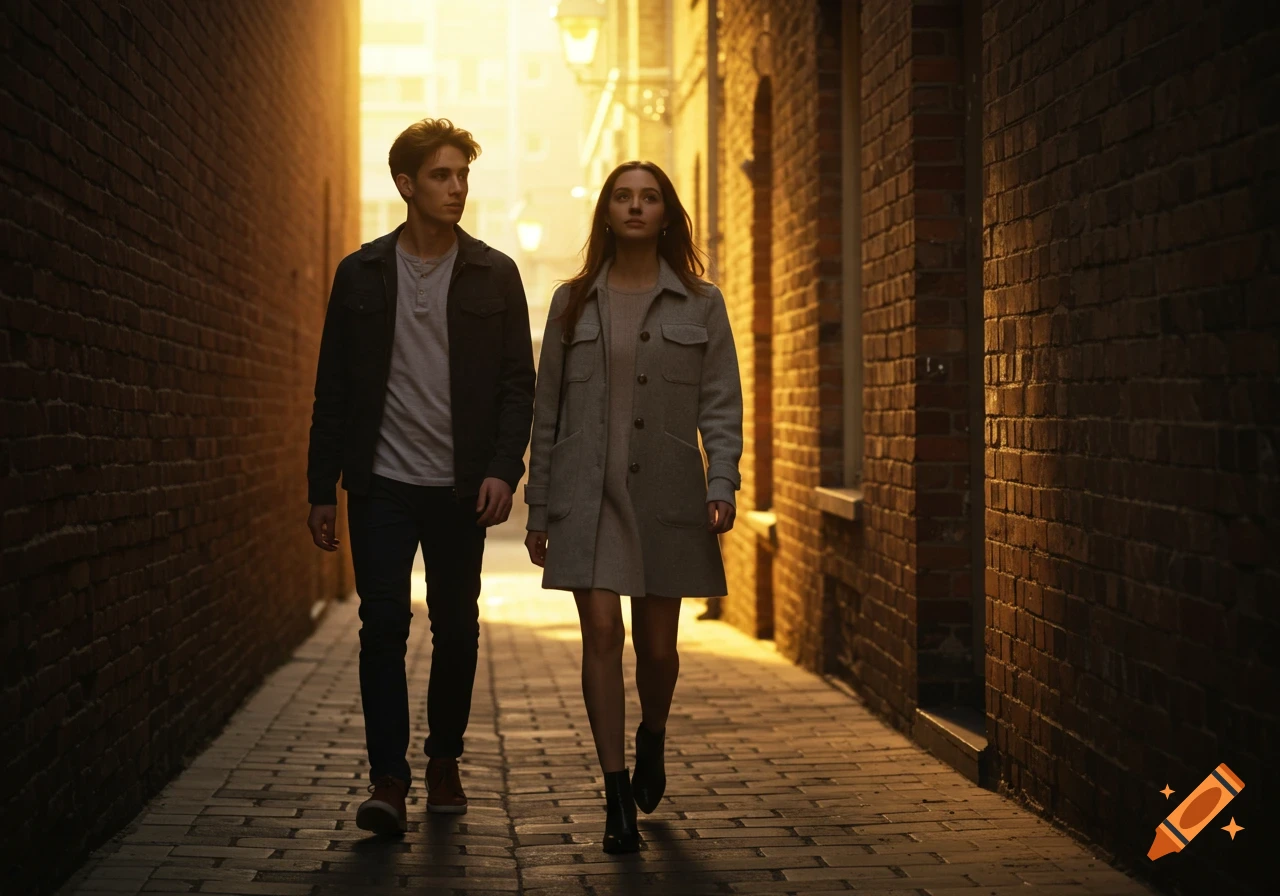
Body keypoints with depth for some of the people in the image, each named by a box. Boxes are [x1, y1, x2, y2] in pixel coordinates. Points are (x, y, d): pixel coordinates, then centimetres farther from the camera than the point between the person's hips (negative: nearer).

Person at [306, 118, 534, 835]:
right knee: (384, 623, -8)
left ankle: (445, 762, 23)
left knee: (457, 628, 7)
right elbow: (334, 389, 7)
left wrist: (503, 468, -9)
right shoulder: (362, 274, 5)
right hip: (383, 482, -1)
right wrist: (322, 489, 4)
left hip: (461, 486, 1)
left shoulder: (494, 275, 5)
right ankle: (389, 777, -4)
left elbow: (518, 383, 4)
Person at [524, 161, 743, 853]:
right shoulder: (573, 302, 8)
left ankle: (651, 740, 38)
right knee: (601, 634, -9)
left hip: (666, 496, 0)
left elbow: (720, 407, 2)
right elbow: (547, 410, 10)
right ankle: (617, 794, -4)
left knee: (657, 645, 6)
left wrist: (721, 486, -12)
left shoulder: (701, 305, 5)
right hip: (588, 495, 0)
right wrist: (538, 508, 7)